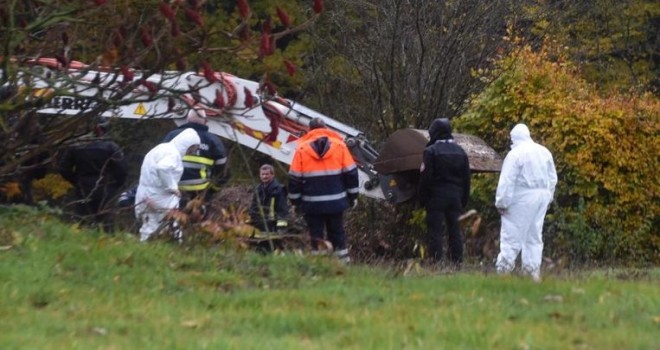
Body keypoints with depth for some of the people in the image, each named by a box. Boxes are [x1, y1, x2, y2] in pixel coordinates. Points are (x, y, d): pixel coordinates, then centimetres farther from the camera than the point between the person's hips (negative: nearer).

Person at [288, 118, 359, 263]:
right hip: (336, 202, 1)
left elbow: (295, 178, 1)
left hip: (312, 204, -1)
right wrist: (353, 195, 12)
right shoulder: (339, 146, 0)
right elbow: (350, 173, 3)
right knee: (337, 234, 13)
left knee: (315, 236, 6)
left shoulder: (302, 149, -2)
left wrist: (295, 200, 11)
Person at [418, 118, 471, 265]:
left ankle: (436, 262, -8)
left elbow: (425, 177, -11)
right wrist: (464, 199, 16)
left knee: (435, 231, -3)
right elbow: (466, 179, 12)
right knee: (455, 230, 9)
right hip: (455, 196, 5)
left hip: (436, 196, -5)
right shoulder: (460, 152, 10)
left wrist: (422, 198, -4)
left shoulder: (431, 151, -9)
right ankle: (457, 262, 7)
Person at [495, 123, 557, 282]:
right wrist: (548, 197, 21)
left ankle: (503, 269, -7)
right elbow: (552, 178, 14)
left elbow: (506, 181, -14)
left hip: (521, 198, -6)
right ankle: (534, 270, 11)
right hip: (541, 197, 6)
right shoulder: (544, 152, 10)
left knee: (512, 235, -4)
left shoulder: (515, 154, -11)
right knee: (534, 236, 12)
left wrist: (501, 203, -11)